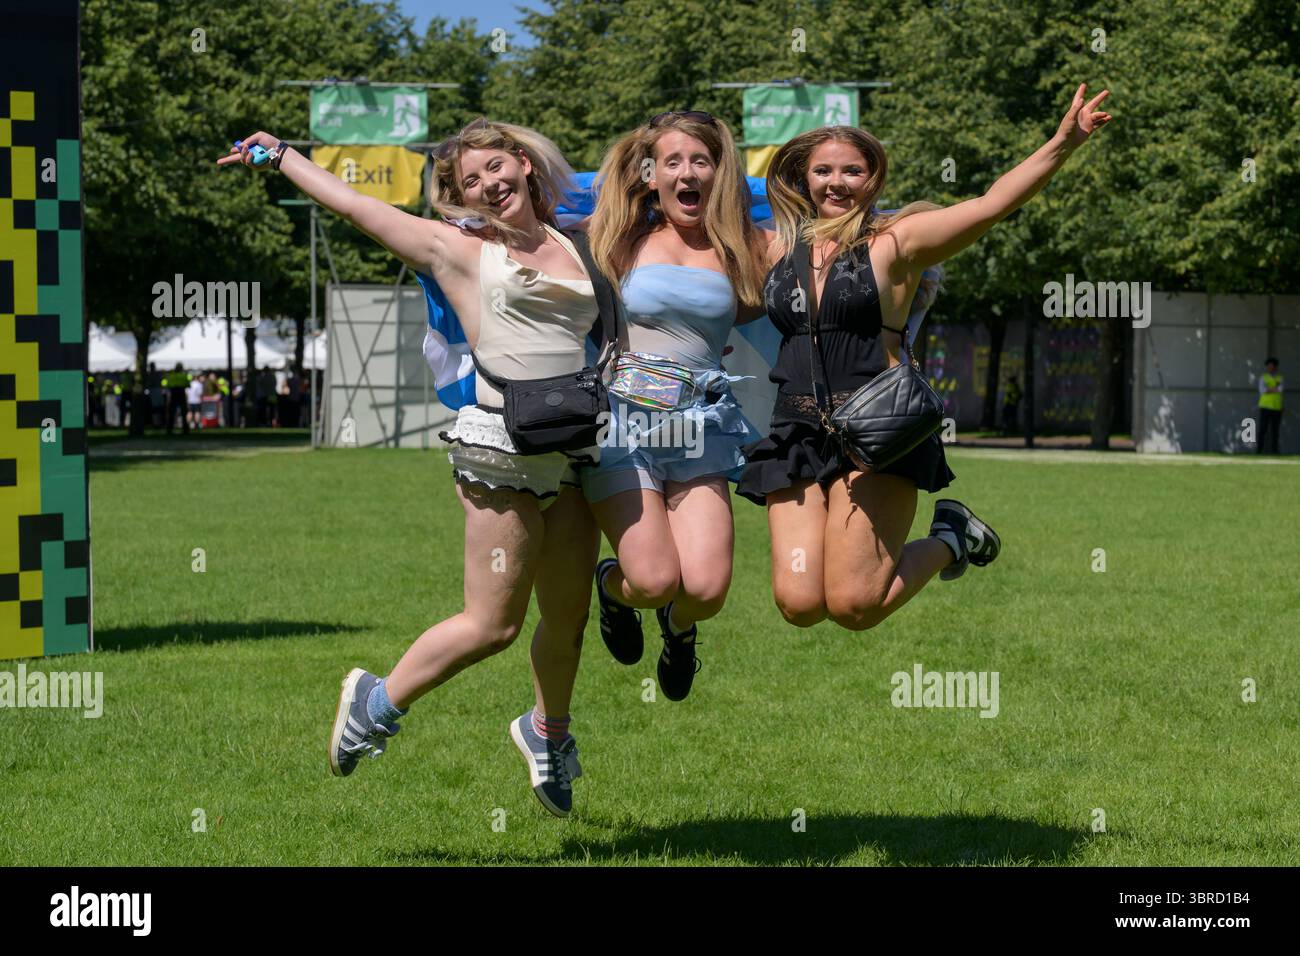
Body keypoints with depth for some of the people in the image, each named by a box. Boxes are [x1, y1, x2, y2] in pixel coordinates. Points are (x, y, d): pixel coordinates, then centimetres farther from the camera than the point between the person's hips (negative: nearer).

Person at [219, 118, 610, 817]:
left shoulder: (572, 246, 17)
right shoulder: (456, 247, 4)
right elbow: (352, 204, 9)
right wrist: (278, 153, 18)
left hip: (574, 448, 5)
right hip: (500, 443, -5)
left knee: (568, 617, 12)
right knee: (493, 623, -7)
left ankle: (547, 731, 38)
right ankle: (377, 704, 14)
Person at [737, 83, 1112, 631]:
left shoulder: (896, 242, 1)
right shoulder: (780, 251, 14)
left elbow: (992, 205, -11)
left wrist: (1063, 144, -22)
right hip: (797, 432, 4)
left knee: (853, 604, -14)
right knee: (799, 604, -8)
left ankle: (950, 538, 16)